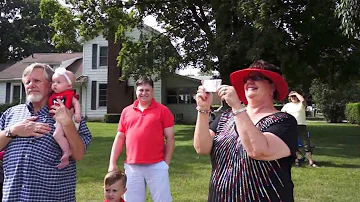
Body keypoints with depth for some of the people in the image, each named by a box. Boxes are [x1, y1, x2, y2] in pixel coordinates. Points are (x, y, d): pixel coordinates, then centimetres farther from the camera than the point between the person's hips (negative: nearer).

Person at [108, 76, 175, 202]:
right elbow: (120, 138, 12)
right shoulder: (126, 111, 9)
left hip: (156, 166, -3)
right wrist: (112, 163, 7)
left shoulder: (163, 110, 0)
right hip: (132, 167, 3)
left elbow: (170, 138, 1)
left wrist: (166, 163, -3)